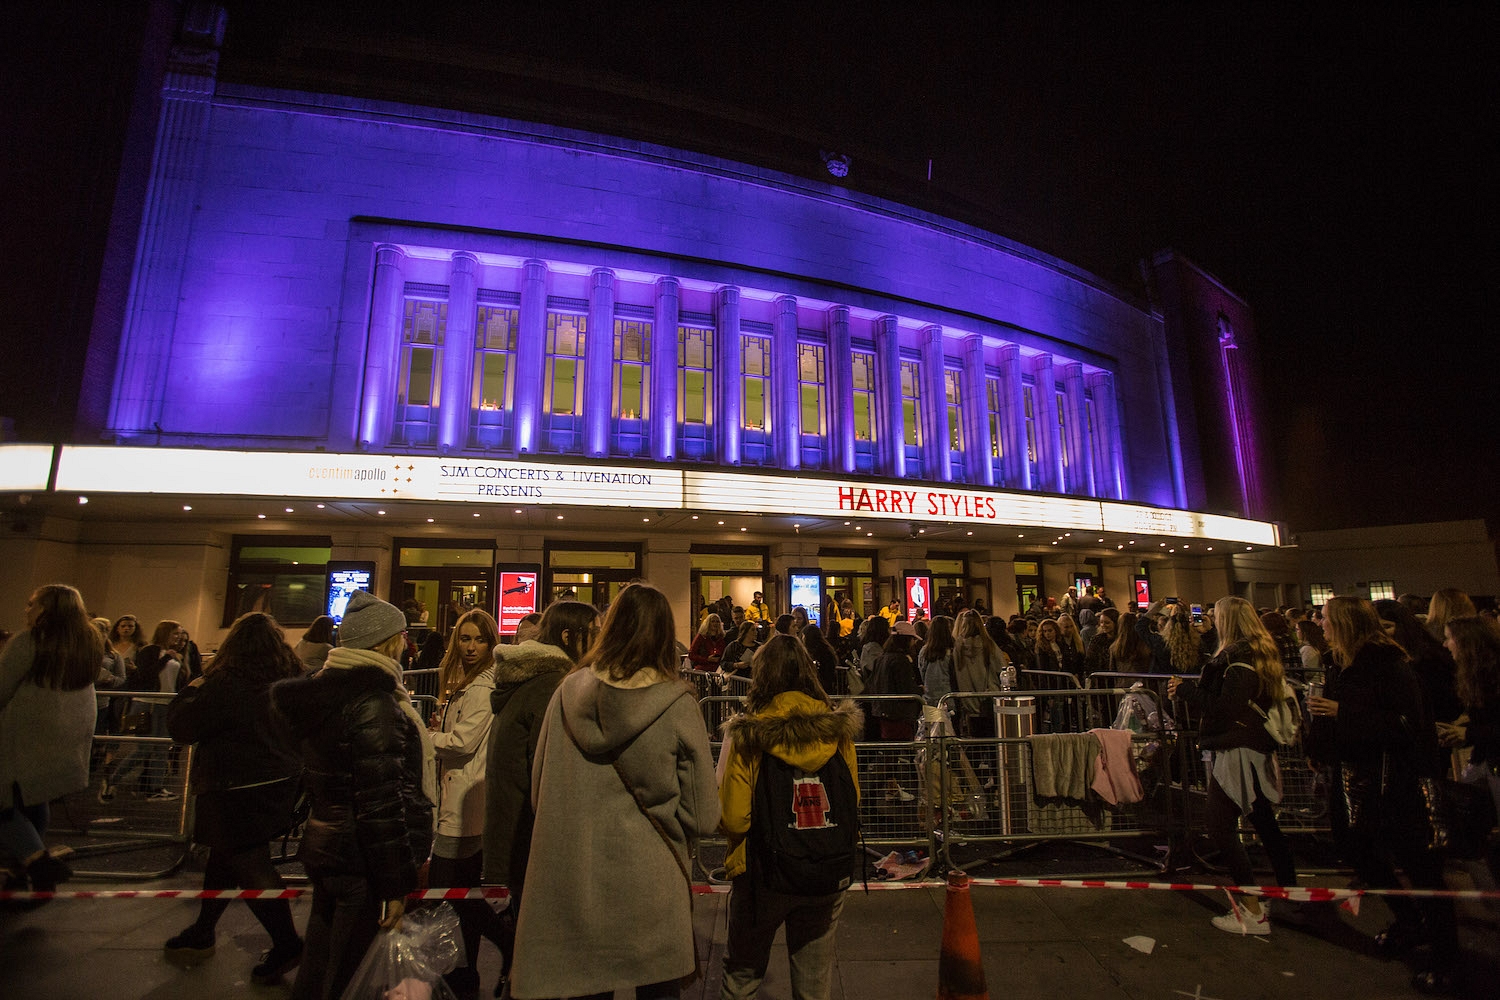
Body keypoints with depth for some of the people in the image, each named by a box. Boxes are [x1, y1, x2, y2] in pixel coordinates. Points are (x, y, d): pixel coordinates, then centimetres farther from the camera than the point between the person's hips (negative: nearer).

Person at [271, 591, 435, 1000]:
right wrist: (396, 884, -18)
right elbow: (381, 802, -25)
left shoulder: (325, 688, 6)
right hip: (363, 868, -9)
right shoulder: (373, 701, -23)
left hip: (328, 847, 9)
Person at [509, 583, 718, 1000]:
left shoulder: (568, 692, -8)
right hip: (650, 888, -2)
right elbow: (703, 814, -10)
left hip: (572, 885, 3)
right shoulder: (678, 704, -16)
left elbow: (538, 791, 3)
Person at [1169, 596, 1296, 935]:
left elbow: (1224, 709, -22)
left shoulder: (1238, 658, -19)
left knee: (1222, 828, -5)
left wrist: (1186, 689, -13)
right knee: (1265, 824, 20)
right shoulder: (1262, 653, 11)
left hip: (1237, 752, -10)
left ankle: (1252, 911, -1)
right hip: (1259, 750, 10)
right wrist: (1190, 689, 12)